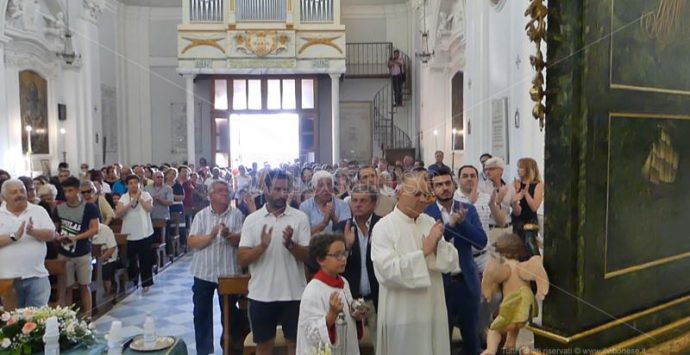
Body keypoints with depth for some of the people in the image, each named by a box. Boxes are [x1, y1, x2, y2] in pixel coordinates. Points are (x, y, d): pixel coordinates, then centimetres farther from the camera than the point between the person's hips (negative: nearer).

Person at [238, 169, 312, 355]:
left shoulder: (300, 217, -3)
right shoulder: (252, 219, -1)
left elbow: (308, 256, -6)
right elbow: (242, 260, -5)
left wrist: (290, 244, -25)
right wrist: (262, 246, -23)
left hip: (293, 294, 0)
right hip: (261, 295, 1)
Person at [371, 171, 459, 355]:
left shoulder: (430, 222, 6)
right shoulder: (383, 227, -12)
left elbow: (451, 263, 2)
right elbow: (388, 271, -22)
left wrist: (438, 243, -16)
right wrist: (424, 251, -19)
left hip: (433, 311, 5)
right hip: (402, 315, -5)